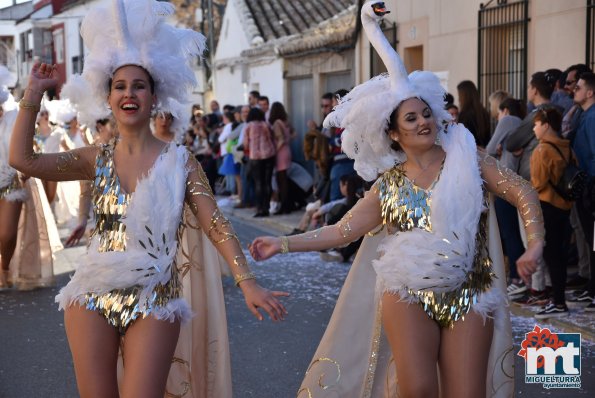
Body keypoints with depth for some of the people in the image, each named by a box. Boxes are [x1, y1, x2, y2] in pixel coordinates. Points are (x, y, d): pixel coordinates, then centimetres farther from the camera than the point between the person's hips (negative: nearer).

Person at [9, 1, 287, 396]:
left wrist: (248, 282, -19)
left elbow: (216, 225, -7)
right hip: (93, 296, 3)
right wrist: (34, 94, -4)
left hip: (153, 301, -2)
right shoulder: (97, 159, 6)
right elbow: (23, 159, -2)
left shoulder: (179, 162, -1)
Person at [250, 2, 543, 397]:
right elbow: (342, 231, 9)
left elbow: (522, 191, 0)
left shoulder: (466, 157, 3)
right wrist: (283, 244, 3)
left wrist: (536, 244, -16)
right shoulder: (389, 184, 7)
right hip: (407, 295, 0)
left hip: (469, 297, 0)